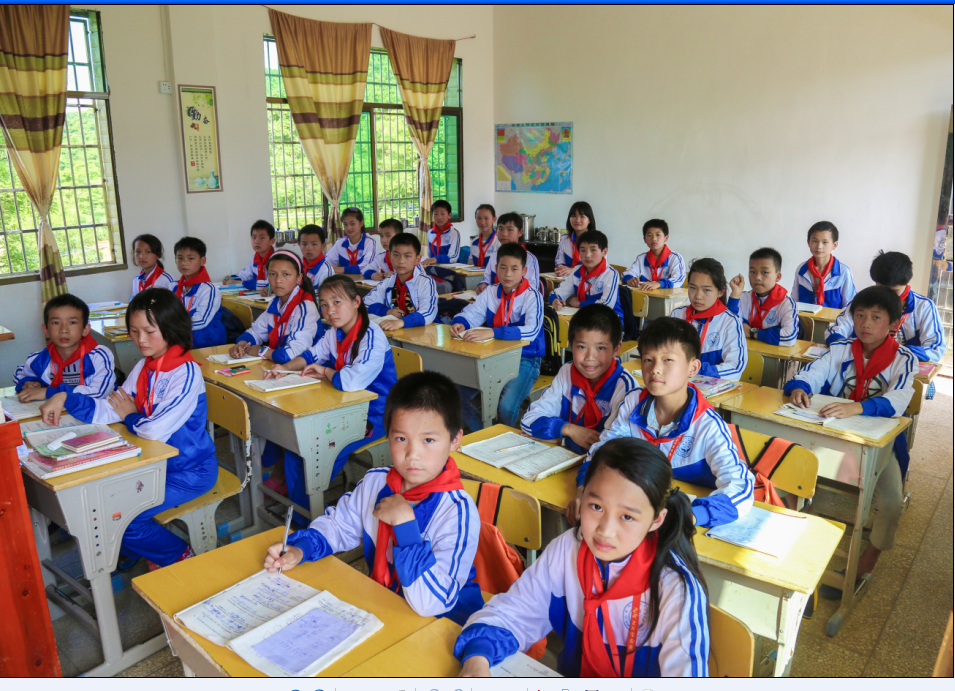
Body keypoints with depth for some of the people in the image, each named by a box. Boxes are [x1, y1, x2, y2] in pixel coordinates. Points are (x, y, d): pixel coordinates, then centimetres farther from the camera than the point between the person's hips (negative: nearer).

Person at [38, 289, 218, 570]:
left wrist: (131, 415, -8)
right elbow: (108, 411, 0)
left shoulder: (186, 373, -23)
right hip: (154, 461, 9)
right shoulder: (144, 368, 5)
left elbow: (156, 432, -27)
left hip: (190, 470, -9)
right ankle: (151, 553, 24)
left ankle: (178, 556, 12)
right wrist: (65, 398, -13)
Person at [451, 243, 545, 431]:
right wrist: (459, 323, -20)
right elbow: (469, 314, 7)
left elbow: (531, 331, -27)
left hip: (524, 359, -5)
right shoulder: (490, 293, 7)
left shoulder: (532, 297, -11)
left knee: (506, 407, -28)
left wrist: (492, 332, -40)